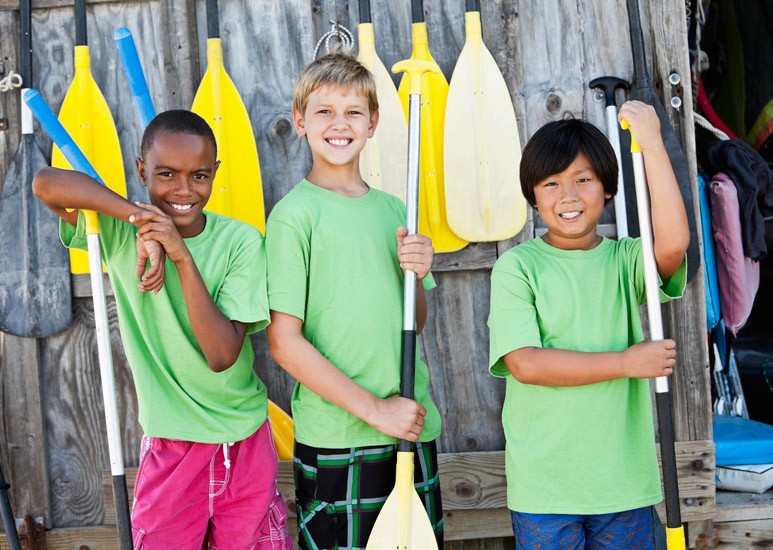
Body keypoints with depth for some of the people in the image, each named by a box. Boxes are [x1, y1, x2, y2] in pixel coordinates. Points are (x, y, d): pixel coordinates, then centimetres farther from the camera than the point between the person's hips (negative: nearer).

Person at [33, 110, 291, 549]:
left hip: (246, 444, 0)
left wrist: (183, 257, -24)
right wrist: (143, 218, -27)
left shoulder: (240, 241, -8)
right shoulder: (121, 234, -6)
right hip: (169, 447, 0)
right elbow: (46, 184, -22)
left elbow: (222, 355, -17)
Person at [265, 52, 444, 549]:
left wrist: (417, 273, -4)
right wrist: (374, 408, -14)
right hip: (336, 440, -5)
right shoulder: (295, 214, -8)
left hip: (415, 429, 6)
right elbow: (284, 341, -13)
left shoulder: (393, 209, 10)